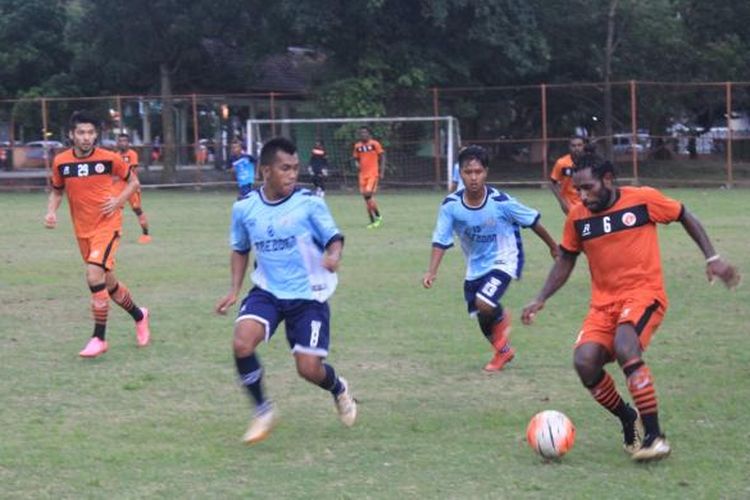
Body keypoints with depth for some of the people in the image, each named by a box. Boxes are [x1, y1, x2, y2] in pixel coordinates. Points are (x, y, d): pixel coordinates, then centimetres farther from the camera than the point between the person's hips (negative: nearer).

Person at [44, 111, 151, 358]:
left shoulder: (110, 158, -8)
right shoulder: (61, 162, 0)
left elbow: (133, 182, 5)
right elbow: (56, 191, 15)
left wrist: (118, 201, -12)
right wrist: (51, 212, -4)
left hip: (107, 225, -5)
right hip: (82, 230, 5)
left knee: (94, 275, -22)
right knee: (108, 283, 13)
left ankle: (99, 338, -13)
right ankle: (139, 316, 40)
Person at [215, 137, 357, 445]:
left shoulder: (309, 203, -12)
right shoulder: (244, 208, -3)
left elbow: (334, 238, -5)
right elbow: (240, 249, 14)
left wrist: (333, 256, -28)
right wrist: (234, 290, 5)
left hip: (308, 295, -2)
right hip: (267, 291, 2)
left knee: (309, 369, -4)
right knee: (242, 343, -24)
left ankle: (339, 390, 34)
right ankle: (262, 411, -1)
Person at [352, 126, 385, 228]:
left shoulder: (375, 144, -3)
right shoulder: (357, 146, 9)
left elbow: (382, 157, 0)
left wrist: (381, 172, -5)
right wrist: (357, 164, -3)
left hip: (373, 173, -5)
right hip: (363, 174, 5)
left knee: (369, 194, -19)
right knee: (366, 197, 4)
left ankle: (378, 216, -3)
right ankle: (372, 221, 13)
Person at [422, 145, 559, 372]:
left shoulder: (501, 202, -24)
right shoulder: (451, 205, -17)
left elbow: (532, 221, -9)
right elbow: (441, 240, -12)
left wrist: (553, 246, 3)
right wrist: (432, 272, -25)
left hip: (503, 260, -4)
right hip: (475, 266, 4)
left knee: (484, 304, -26)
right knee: (483, 319, 12)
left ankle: (502, 318, 9)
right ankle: (503, 351, 41)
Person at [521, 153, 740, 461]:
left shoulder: (643, 199, -7)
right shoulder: (578, 217, 3)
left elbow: (685, 217, 7)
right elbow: (566, 261, 16)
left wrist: (712, 258, 1)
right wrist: (541, 299, 7)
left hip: (644, 293, -4)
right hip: (604, 303, 4)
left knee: (624, 347, -32)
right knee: (584, 362, -19)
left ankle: (654, 436, -23)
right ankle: (628, 421, 9)